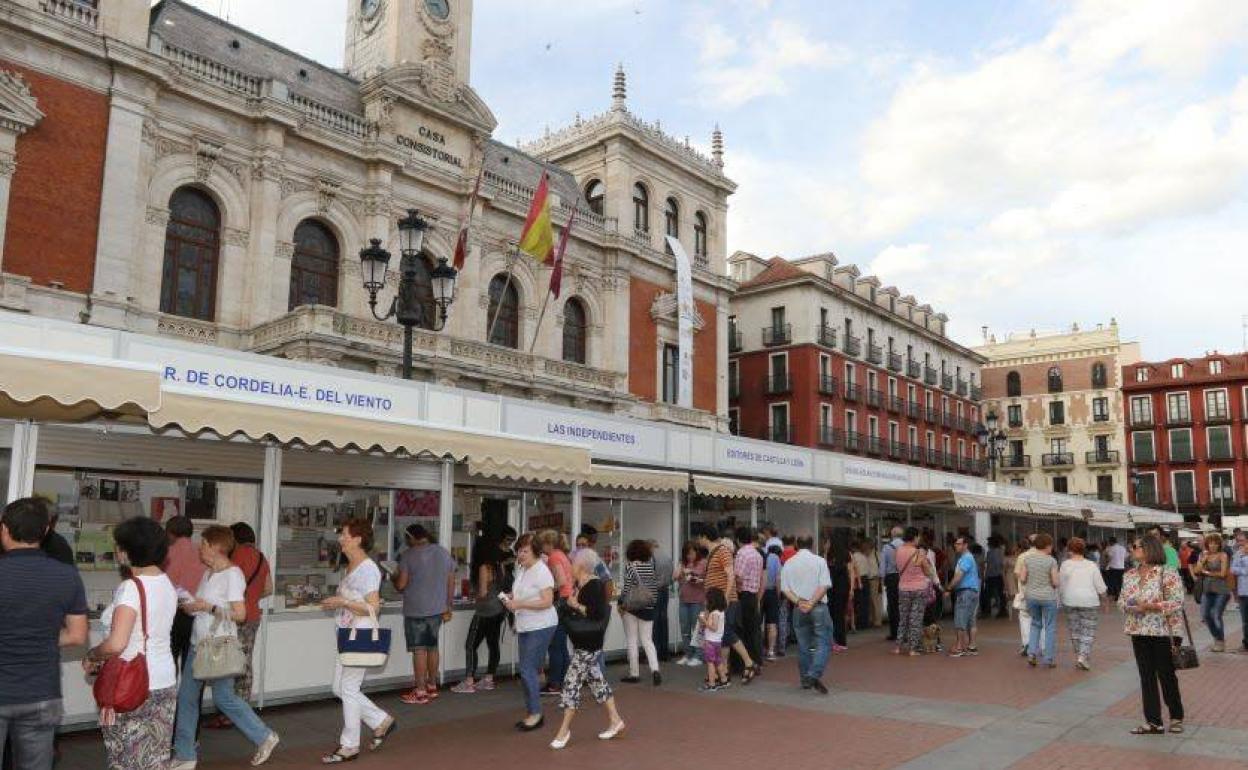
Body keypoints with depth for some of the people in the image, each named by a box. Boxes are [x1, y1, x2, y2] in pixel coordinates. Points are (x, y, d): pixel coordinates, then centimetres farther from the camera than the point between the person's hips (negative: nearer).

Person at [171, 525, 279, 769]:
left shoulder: (232, 574, -15)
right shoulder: (208, 573, 10)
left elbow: (239, 614, -19)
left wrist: (207, 606, -19)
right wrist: (188, 606, 0)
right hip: (199, 643, 9)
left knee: (224, 698, -3)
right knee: (186, 697, 12)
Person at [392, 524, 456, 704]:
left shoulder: (409, 555, -10)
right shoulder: (445, 553, 7)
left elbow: (400, 585, -11)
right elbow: (451, 583, 10)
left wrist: (394, 577, 11)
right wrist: (448, 607, 17)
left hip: (416, 610, -6)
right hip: (438, 609, 6)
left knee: (419, 649, -1)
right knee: (432, 647, 16)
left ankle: (420, 692, 3)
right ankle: (432, 686, 25)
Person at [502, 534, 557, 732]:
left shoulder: (542, 572, -16)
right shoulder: (521, 569, 9)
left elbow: (547, 602, -21)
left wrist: (519, 604, -24)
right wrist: (511, 597, 2)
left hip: (540, 627, -9)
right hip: (525, 626, 9)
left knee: (528, 670, -8)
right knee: (527, 670, 11)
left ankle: (535, 713, 4)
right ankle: (532, 713, 21)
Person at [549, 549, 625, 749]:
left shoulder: (595, 585, -18)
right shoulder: (580, 585, 9)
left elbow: (597, 614, -27)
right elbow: (571, 609, 19)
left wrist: (576, 605, -18)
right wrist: (571, 604, 2)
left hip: (588, 645, -10)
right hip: (581, 643, 10)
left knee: (572, 682, -5)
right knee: (596, 679, 15)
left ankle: (565, 730, 5)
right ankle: (615, 720, 23)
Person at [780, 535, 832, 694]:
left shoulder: (788, 563, 5)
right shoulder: (820, 561, -3)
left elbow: (785, 589, -1)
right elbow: (824, 586, -10)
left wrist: (799, 602, -8)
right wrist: (811, 603, -11)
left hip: (799, 609, 3)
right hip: (819, 607, -3)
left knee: (803, 645, 13)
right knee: (823, 643, -1)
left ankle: (805, 680, 18)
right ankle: (815, 675, -18)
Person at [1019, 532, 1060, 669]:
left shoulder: (1027, 558, -3)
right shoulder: (1051, 561, -12)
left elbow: (1022, 579, -3)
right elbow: (1055, 582, -13)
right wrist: (1051, 582, 9)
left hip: (1031, 596, 3)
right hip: (1048, 597, -3)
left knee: (1035, 623, 20)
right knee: (1050, 627, 10)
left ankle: (1032, 653, 9)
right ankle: (1049, 659, 13)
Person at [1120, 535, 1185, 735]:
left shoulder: (1168, 574, -10)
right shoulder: (1129, 575, 8)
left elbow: (1177, 603, -15)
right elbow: (1121, 599, 11)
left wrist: (1149, 606, -22)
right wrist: (1128, 606, -11)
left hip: (1161, 632, -5)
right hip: (1138, 632, 6)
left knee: (1167, 675, 6)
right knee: (1146, 677, 8)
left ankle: (1176, 718, 26)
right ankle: (1153, 722, 15)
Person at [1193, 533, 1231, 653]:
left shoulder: (1222, 555, -5)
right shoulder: (1203, 555, 8)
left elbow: (1223, 574, -12)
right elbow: (1196, 572, 3)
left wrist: (1207, 573, -3)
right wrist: (1203, 560, -8)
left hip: (1221, 590, -5)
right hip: (1207, 590, 5)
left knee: (1216, 616, -9)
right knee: (1205, 615, 5)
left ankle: (1221, 642, 7)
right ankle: (1216, 637, 25)